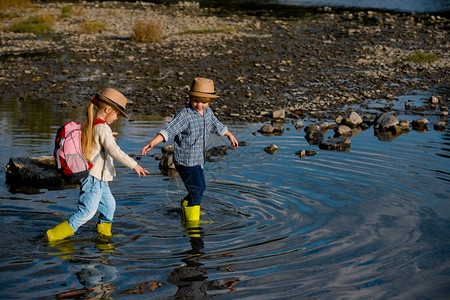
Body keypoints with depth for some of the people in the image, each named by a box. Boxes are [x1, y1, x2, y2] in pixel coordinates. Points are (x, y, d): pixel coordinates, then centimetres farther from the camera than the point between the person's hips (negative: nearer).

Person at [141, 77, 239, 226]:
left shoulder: (208, 113, 4)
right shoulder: (185, 115, -19)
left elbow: (217, 126, 25)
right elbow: (168, 130, -28)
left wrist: (230, 135, 40)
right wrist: (152, 143, -41)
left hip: (198, 159, 8)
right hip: (185, 160, -8)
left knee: (200, 187, 21)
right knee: (197, 189, -11)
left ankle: (185, 203, 46)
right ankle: (192, 220, 0)